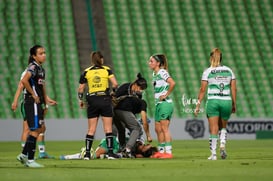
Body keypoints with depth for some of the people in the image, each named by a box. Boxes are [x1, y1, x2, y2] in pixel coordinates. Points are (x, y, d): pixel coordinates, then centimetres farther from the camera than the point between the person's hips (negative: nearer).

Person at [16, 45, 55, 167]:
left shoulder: (41, 69, 16)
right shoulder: (33, 67, -13)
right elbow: (24, 81, -29)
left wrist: (45, 101, 19)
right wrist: (33, 95, -20)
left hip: (37, 103, 9)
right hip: (32, 102, -9)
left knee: (39, 129, 13)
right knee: (35, 130, -6)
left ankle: (23, 155, 19)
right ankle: (30, 160, -2)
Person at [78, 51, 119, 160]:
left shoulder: (86, 72, 4)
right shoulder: (107, 70, 1)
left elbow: (80, 89, 4)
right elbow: (115, 84, -8)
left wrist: (81, 100, 18)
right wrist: (113, 91, 11)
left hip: (92, 101, 1)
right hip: (105, 100, -1)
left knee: (91, 129, 6)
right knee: (108, 128, 2)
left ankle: (87, 153, 3)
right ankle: (110, 153, -1)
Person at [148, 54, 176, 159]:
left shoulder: (162, 72, -13)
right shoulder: (154, 74, 14)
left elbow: (172, 83, -27)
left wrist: (166, 95, -18)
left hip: (165, 103, -9)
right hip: (158, 104, 9)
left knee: (164, 128, -9)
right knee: (158, 129, 11)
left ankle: (168, 152, -8)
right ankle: (161, 151, 18)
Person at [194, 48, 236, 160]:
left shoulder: (208, 72, -1)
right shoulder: (229, 71, 7)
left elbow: (202, 90, -3)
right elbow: (233, 89, 6)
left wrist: (198, 105, 2)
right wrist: (234, 104, 13)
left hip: (213, 101, -2)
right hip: (226, 101, 2)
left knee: (213, 129, 2)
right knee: (223, 127, 21)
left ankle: (213, 154, -1)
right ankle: (222, 145, -2)